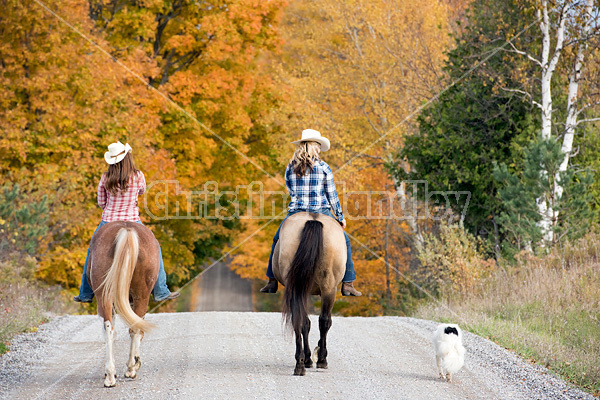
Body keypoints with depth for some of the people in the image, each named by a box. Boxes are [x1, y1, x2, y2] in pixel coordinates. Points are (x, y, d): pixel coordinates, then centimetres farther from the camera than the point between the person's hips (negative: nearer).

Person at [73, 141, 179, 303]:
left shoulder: (105, 178, -8)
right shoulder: (138, 176, -12)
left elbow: (101, 203, 3)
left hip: (108, 223, 2)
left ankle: (85, 294, 25)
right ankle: (160, 292, 14)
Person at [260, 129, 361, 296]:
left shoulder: (290, 168, 3)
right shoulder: (323, 167, -5)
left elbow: (292, 193, 10)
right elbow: (332, 196, -1)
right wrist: (340, 217, 9)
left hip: (296, 213, 2)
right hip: (321, 213, -2)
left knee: (278, 241, 26)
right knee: (343, 241, 16)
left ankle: (272, 282, 20)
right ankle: (348, 284, 11)